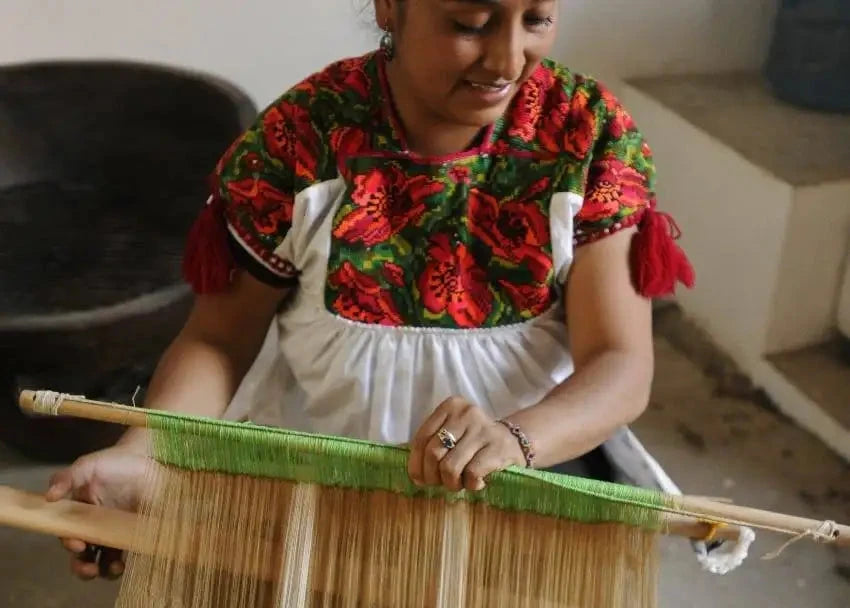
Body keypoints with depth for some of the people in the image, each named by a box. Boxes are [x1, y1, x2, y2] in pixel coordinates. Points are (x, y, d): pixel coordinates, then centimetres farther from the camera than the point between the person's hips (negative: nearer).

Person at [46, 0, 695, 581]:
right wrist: (140, 456, -25)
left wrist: (515, 439, -38)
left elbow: (620, 365, -16)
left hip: (538, 454, 1)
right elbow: (220, 339, -4)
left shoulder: (593, 134, -11)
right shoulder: (300, 135, -12)